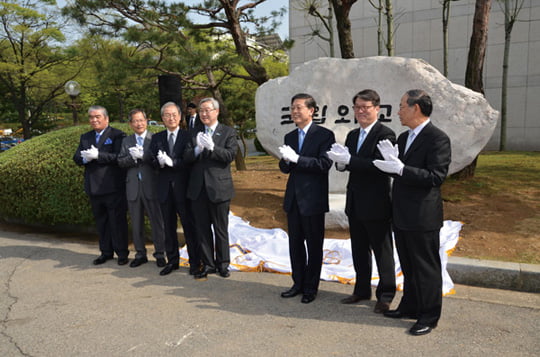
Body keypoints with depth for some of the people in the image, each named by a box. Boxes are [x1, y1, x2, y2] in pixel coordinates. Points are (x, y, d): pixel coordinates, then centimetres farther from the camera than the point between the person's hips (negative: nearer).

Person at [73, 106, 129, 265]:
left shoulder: (117, 135, -5)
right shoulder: (85, 137, 17)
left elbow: (118, 157, -17)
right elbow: (77, 158, 10)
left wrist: (97, 155, -22)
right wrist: (85, 158, -11)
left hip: (113, 186, -6)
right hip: (94, 187, 6)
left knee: (117, 220, 1)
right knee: (101, 221, 14)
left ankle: (122, 253, 11)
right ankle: (106, 252, 25)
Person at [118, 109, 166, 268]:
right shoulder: (126, 141, 12)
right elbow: (120, 162, 3)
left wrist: (141, 155, -21)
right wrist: (132, 157, -15)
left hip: (151, 186, -4)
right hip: (133, 187, 4)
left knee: (157, 221, 3)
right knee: (136, 223, 12)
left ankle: (160, 254, 15)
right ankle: (140, 254, 25)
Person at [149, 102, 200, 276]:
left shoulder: (188, 136, -3)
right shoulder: (156, 138, 11)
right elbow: (152, 162, 5)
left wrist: (172, 162, -23)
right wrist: (159, 162, -17)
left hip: (183, 187, -4)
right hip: (165, 188, 4)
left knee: (189, 225, 3)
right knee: (169, 226, 12)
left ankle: (195, 261, 14)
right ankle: (172, 261, 25)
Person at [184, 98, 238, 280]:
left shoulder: (228, 132, 1)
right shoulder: (194, 134, 12)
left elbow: (230, 156, -12)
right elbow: (186, 157, 1)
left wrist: (212, 147, -25)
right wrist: (197, 149, -19)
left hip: (218, 187, -4)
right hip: (198, 188, 4)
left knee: (221, 229, 6)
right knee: (202, 229, 10)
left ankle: (223, 264, 20)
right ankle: (207, 264, 21)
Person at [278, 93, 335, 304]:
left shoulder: (324, 135, -8)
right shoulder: (290, 137, 11)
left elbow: (325, 164, -20)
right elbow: (285, 169, 11)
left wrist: (296, 158, -24)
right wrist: (285, 160, -12)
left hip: (313, 199, -6)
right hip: (293, 198, 6)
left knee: (314, 245, 6)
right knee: (295, 243, 15)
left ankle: (311, 287, 20)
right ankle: (298, 283, 29)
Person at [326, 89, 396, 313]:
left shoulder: (385, 134, -12)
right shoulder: (352, 135, 13)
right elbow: (348, 165, 12)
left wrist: (348, 159, -28)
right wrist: (341, 162, -12)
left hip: (376, 204, -8)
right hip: (355, 203, 8)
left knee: (382, 251, 6)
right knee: (359, 250, 18)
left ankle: (385, 295, 19)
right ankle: (362, 290, 33)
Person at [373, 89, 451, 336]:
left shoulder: (437, 139, -14)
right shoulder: (404, 137, 13)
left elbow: (436, 177, -22)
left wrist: (400, 168, -28)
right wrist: (391, 160, -9)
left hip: (422, 216, -8)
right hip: (402, 214, 9)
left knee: (426, 267, 5)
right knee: (408, 266, 20)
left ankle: (429, 316, 18)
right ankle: (410, 306, 35)